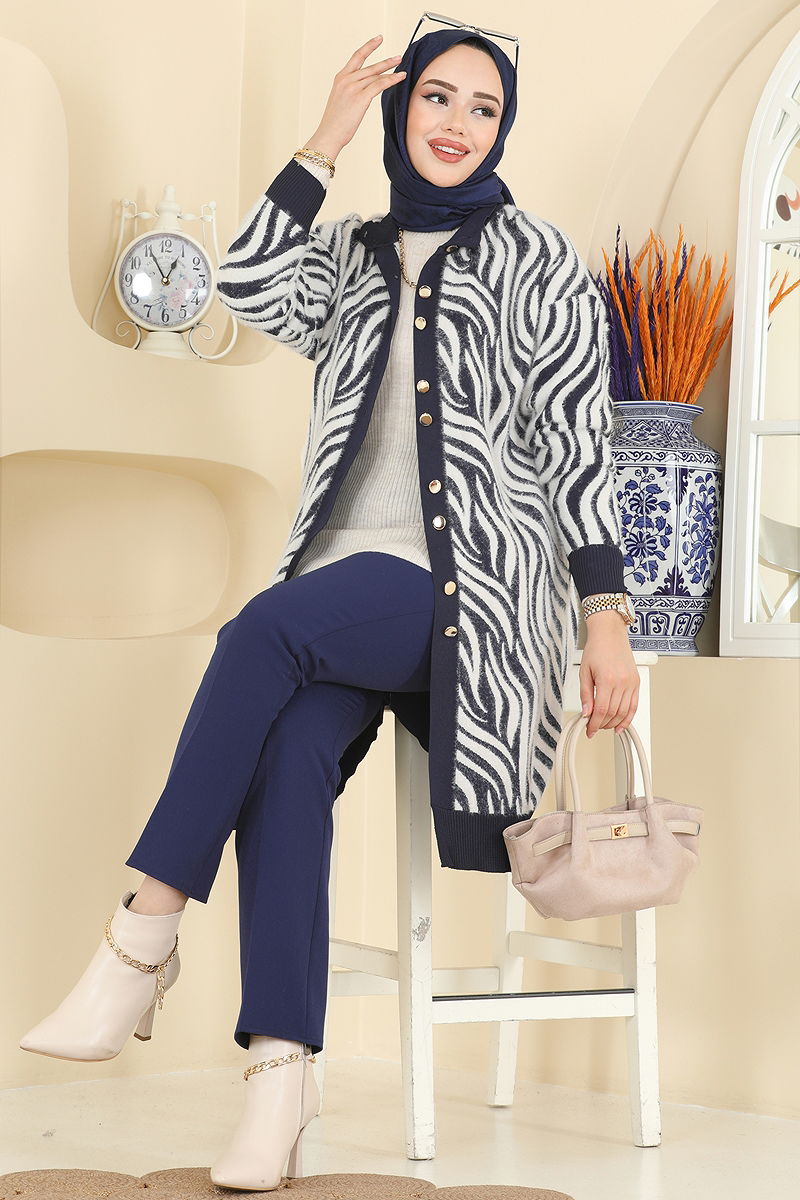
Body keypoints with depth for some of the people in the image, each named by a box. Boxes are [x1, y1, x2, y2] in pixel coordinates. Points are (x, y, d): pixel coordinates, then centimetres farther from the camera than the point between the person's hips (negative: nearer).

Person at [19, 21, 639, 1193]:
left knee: (263, 632, -32)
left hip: (467, 589, -4)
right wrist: (326, 142, 0)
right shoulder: (356, 260, 20)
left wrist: (606, 619, -7)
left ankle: (144, 939, -29)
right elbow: (249, 284, 1)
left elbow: (580, 445, 1)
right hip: (348, 588, 4)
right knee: (291, 757, -27)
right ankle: (282, 1070, -30)